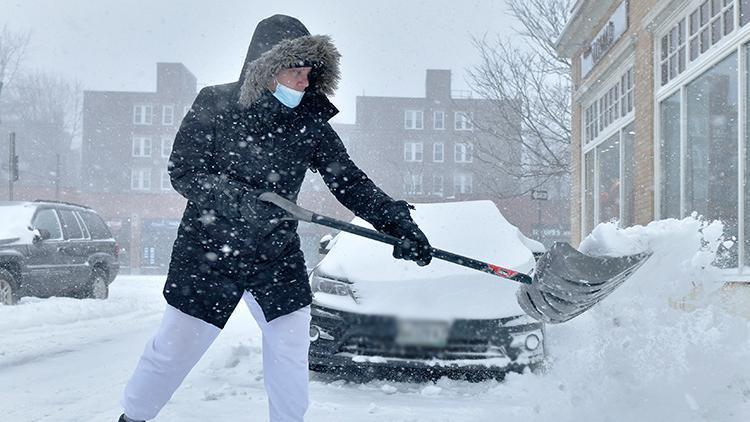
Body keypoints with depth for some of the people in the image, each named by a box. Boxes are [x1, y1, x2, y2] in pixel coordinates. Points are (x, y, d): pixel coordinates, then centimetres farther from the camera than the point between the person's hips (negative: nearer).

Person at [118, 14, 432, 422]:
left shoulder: (309, 122, -3)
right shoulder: (215, 105, -11)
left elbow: (349, 180, -6)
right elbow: (182, 171, -15)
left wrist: (397, 221, -19)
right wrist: (239, 199, -30)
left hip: (277, 257, 3)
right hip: (208, 251, -2)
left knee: (290, 343, 4)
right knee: (176, 345, 8)